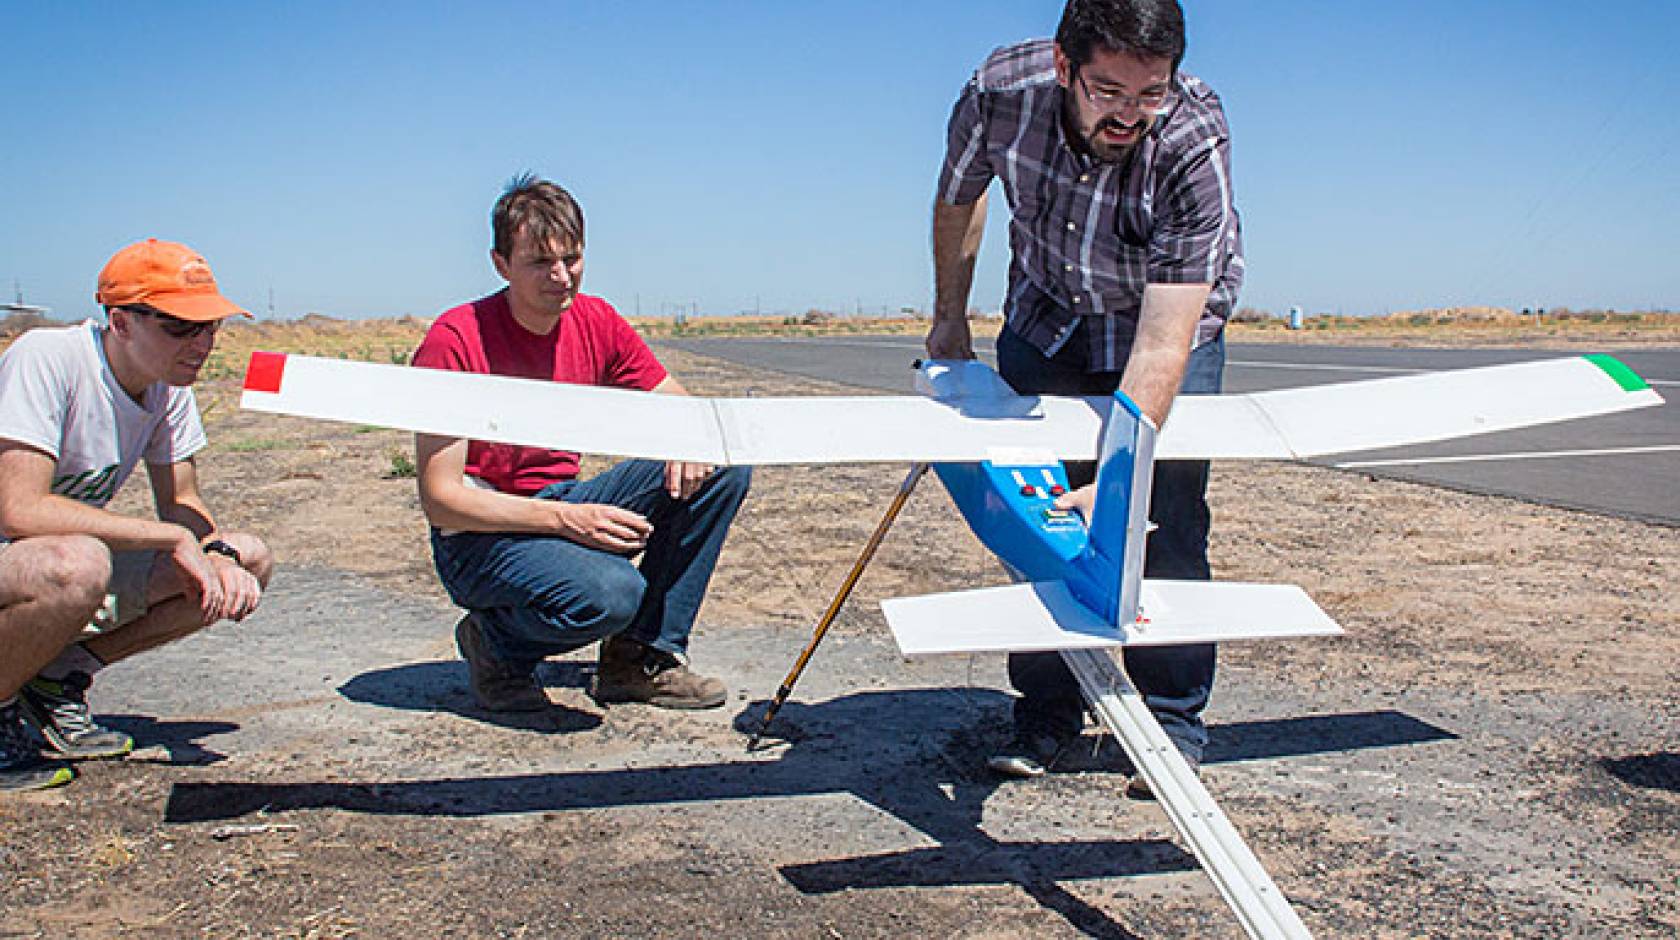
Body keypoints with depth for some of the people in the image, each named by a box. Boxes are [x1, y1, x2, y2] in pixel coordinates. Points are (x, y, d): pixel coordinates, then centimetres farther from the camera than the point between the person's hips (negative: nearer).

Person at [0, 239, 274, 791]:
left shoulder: (169, 384, -2)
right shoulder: (46, 359, -24)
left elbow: (179, 502, 5)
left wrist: (219, 553, -18)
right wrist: (175, 538, -29)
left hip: (70, 570, 8)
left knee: (250, 559, -7)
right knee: (77, 563, -40)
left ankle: (59, 679, 1)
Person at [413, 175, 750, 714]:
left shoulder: (596, 323, 0)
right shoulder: (455, 340, -17)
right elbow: (440, 499, -20)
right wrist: (563, 518, -29)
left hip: (566, 505, 6)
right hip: (482, 537, -6)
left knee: (724, 467, -9)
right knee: (610, 592, -36)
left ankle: (644, 655, -3)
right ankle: (495, 643, -1)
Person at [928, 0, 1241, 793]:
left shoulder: (1194, 142, -36)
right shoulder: (1001, 91, -27)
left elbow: (1161, 347, -41)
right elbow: (959, 193, -2)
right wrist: (949, 316, 7)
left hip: (1170, 319, -2)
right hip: (1047, 315, 3)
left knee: (1163, 526, -10)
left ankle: (1174, 723, 6)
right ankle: (1045, 716, 11)